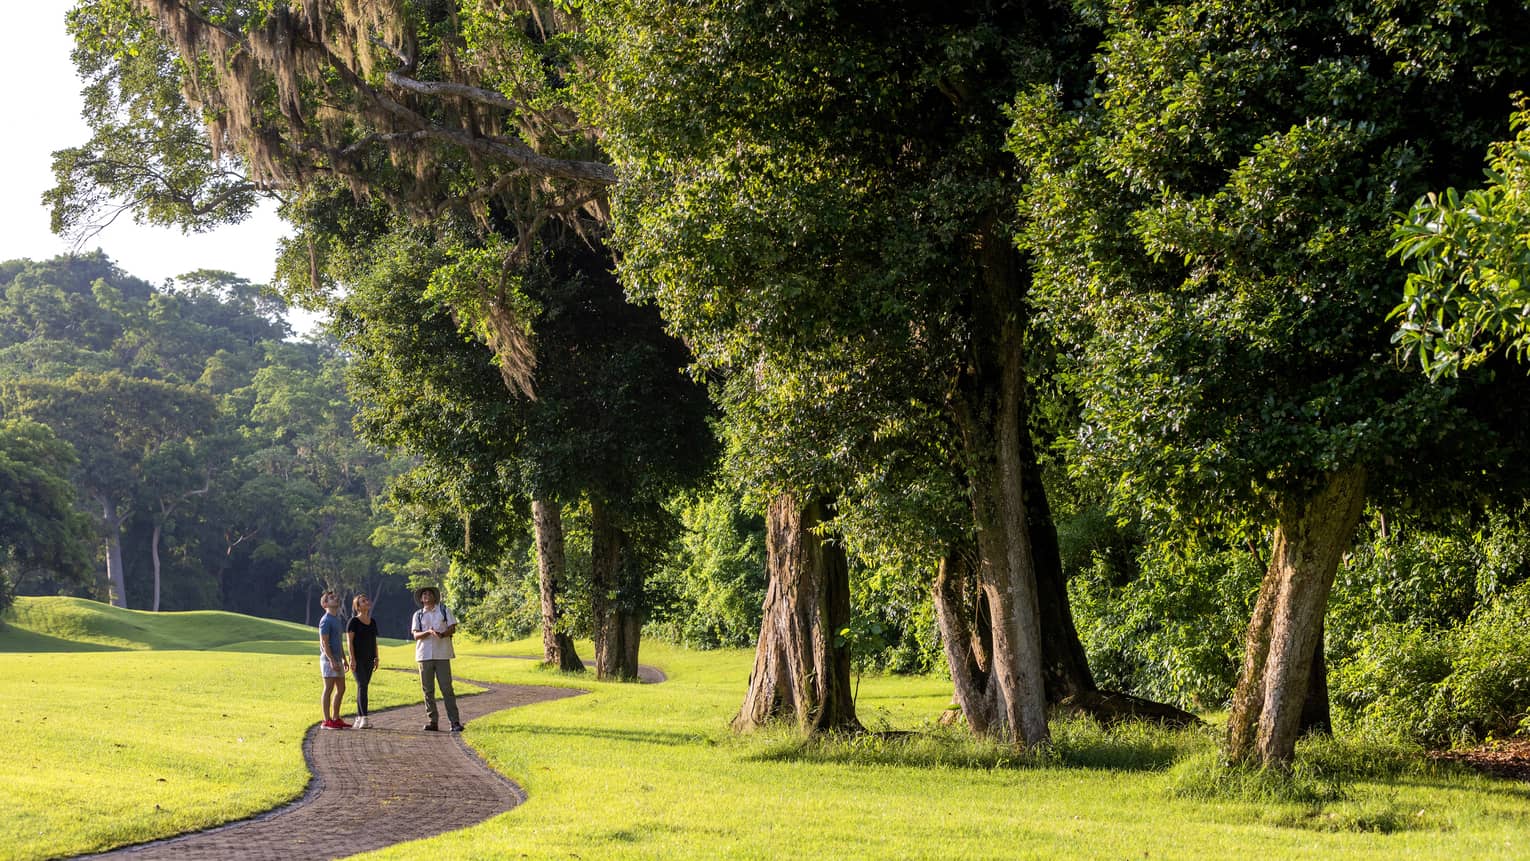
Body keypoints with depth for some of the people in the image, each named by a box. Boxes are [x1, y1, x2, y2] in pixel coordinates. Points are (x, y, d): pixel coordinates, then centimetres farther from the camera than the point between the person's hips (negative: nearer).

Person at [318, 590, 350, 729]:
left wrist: (344, 659, 21)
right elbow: (324, 642, -17)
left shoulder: (337, 619, 17)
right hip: (329, 660, -9)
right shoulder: (325, 621, -12)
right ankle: (327, 721, -3)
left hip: (337, 660, 9)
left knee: (341, 688, 12)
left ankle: (336, 718, 18)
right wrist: (332, 660, -22)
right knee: (329, 689, -6)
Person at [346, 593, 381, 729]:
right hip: (358, 659, -6)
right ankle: (364, 718, -23)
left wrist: (376, 658, 15)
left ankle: (358, 719, 11)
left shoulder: (373, 622, 14)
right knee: (362, 686, -16)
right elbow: (349, 641, -9)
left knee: (363, 687, 8)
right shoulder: (353, 622, -5)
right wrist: (352, 659, -16)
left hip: (369, 659, 6)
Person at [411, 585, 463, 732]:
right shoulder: (418, 615, 12)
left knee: (447, 688, -6)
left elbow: (452, 628, 4)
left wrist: (442, 634, -16)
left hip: (442, 654, -2)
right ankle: (432, 721, 7)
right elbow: (416, 635, 1)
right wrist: (429, 632, -17)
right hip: (425, 655, 2)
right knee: (428, 689, 2)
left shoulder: (444, 610, 10)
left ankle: (454, 721, -7)